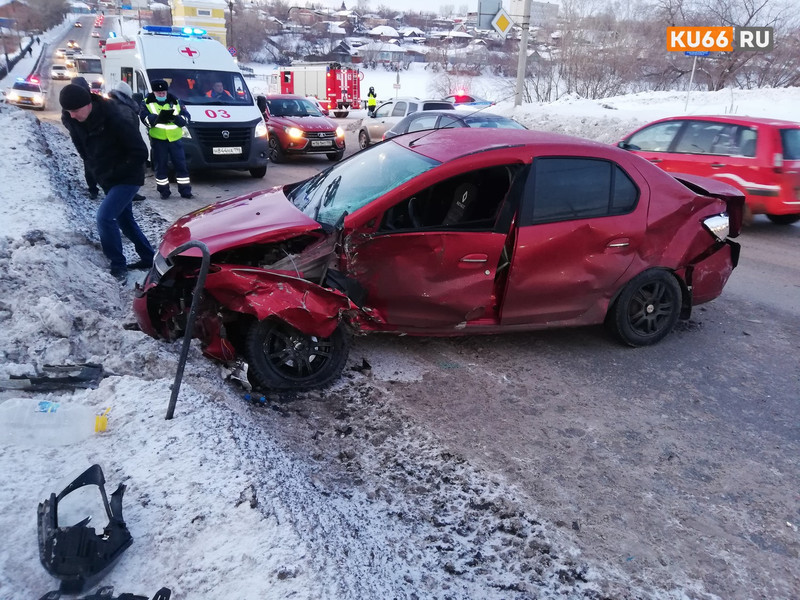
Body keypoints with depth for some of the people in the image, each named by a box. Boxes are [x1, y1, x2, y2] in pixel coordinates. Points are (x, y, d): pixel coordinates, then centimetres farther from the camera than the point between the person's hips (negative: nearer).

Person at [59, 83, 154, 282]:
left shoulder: (114, 120, -25)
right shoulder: (75, 123, -4)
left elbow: (140, 152, -22)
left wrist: (114, 173, -18)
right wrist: (97, 173, 4)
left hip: (127, 178, -8)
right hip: (107, 180, 8)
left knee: (104, 216, -18)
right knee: (124, 219, 16)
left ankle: (118, 266, -6)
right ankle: (148, 257, 31)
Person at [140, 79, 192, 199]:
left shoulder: (175, 101, 8)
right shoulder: (148, 103, 3)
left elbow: (186, 116, 1)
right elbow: (144, 117, -10)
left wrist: (175, 118, -20)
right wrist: (158, 117, -28)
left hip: (175, 139, 1)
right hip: (158, 140, -1)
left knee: (181, 165, 2)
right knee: (160, 167, 4)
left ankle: (185, 191, 9)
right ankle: (164, 191, 14)